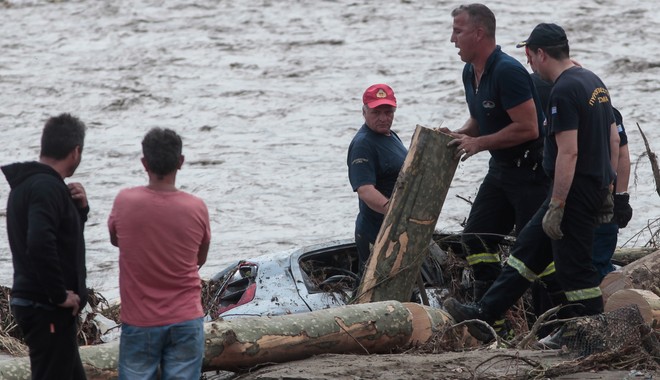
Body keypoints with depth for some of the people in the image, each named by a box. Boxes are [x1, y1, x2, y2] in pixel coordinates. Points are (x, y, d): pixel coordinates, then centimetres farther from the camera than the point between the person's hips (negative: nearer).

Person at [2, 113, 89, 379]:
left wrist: (79, 209, 4)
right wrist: (60, 295, -23)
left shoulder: (28, 183, 14)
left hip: (34, 302, 10)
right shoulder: (47, 187, -19)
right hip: (47, 309, -10)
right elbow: (41, 245, -32)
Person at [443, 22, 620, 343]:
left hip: (575, 192, -10)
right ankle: (484, 314, 18)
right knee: (528, 249, 14)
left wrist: (556, 208, -21)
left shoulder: (564, 91, -18)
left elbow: (569, 152, -23)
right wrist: (607, 191, 22)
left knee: (574, 268, -3)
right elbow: (614, 141, 17)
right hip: (596, 187, 10)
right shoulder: (594, 82, 13)